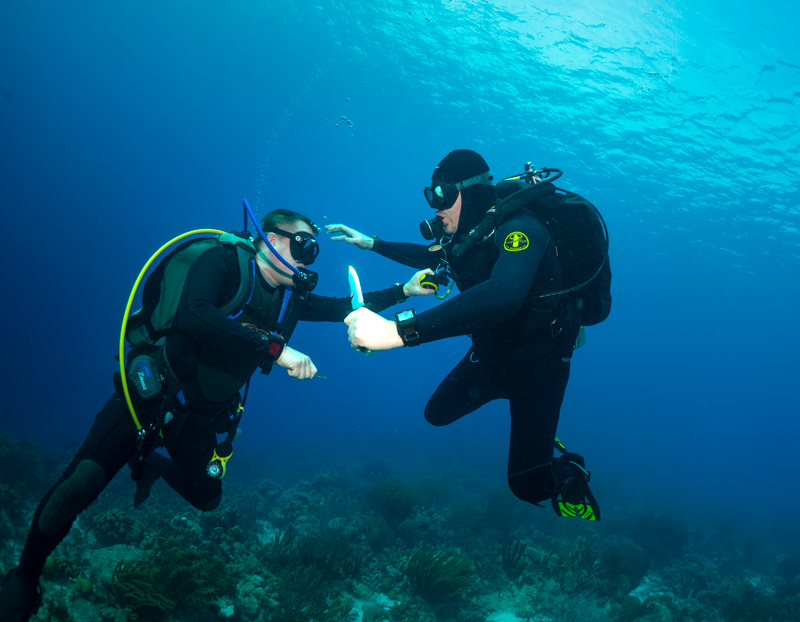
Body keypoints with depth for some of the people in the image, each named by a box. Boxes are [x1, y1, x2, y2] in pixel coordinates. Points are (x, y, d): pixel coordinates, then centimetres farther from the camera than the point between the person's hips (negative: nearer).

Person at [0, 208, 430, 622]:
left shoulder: (291, 299, 1)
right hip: (150, 390, -6)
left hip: (197, 416, 6)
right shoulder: (224, 263, -19)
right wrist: (277, 348, -39)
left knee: (207, 498, 17)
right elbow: (193, 315, -37)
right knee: (81, 485, -19)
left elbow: (343, 308, 11)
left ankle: (155, 465, 46)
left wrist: (404, 291, 5)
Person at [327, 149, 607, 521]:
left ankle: (569, 475, 28)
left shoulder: (518, 229, -31)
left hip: (537, 365, -7)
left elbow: (502, 296, -53)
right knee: (437, 414, 17)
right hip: (490, 356, 8)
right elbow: (429, 256, 20)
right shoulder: (466, 235, -5)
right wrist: (372, 244, 15)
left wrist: (399, 331, -60)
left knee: (528, 485, -8)